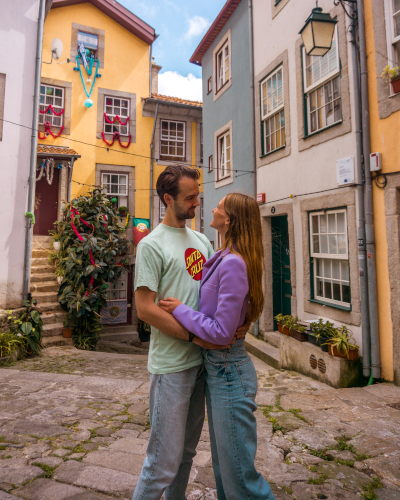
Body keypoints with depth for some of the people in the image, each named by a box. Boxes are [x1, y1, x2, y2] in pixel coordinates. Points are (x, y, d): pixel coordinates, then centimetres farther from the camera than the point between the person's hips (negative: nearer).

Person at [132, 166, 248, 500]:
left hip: (203, 359, 7)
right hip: (171, 364, -7)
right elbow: (145, 309, -15)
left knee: (188, 448, 22)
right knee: (166, 459, 5)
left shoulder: (202, 241, 11)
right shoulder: (152, 245, -10)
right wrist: (195, 336, -18)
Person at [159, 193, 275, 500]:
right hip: (215, 368, 9)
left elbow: (222, 332, -24)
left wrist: (180, 310, -15)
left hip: (228, 373, -9)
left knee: (238, 474, 11)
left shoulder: (233, 264, -24)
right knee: (222, 464, 26)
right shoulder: (223, 259, 4)